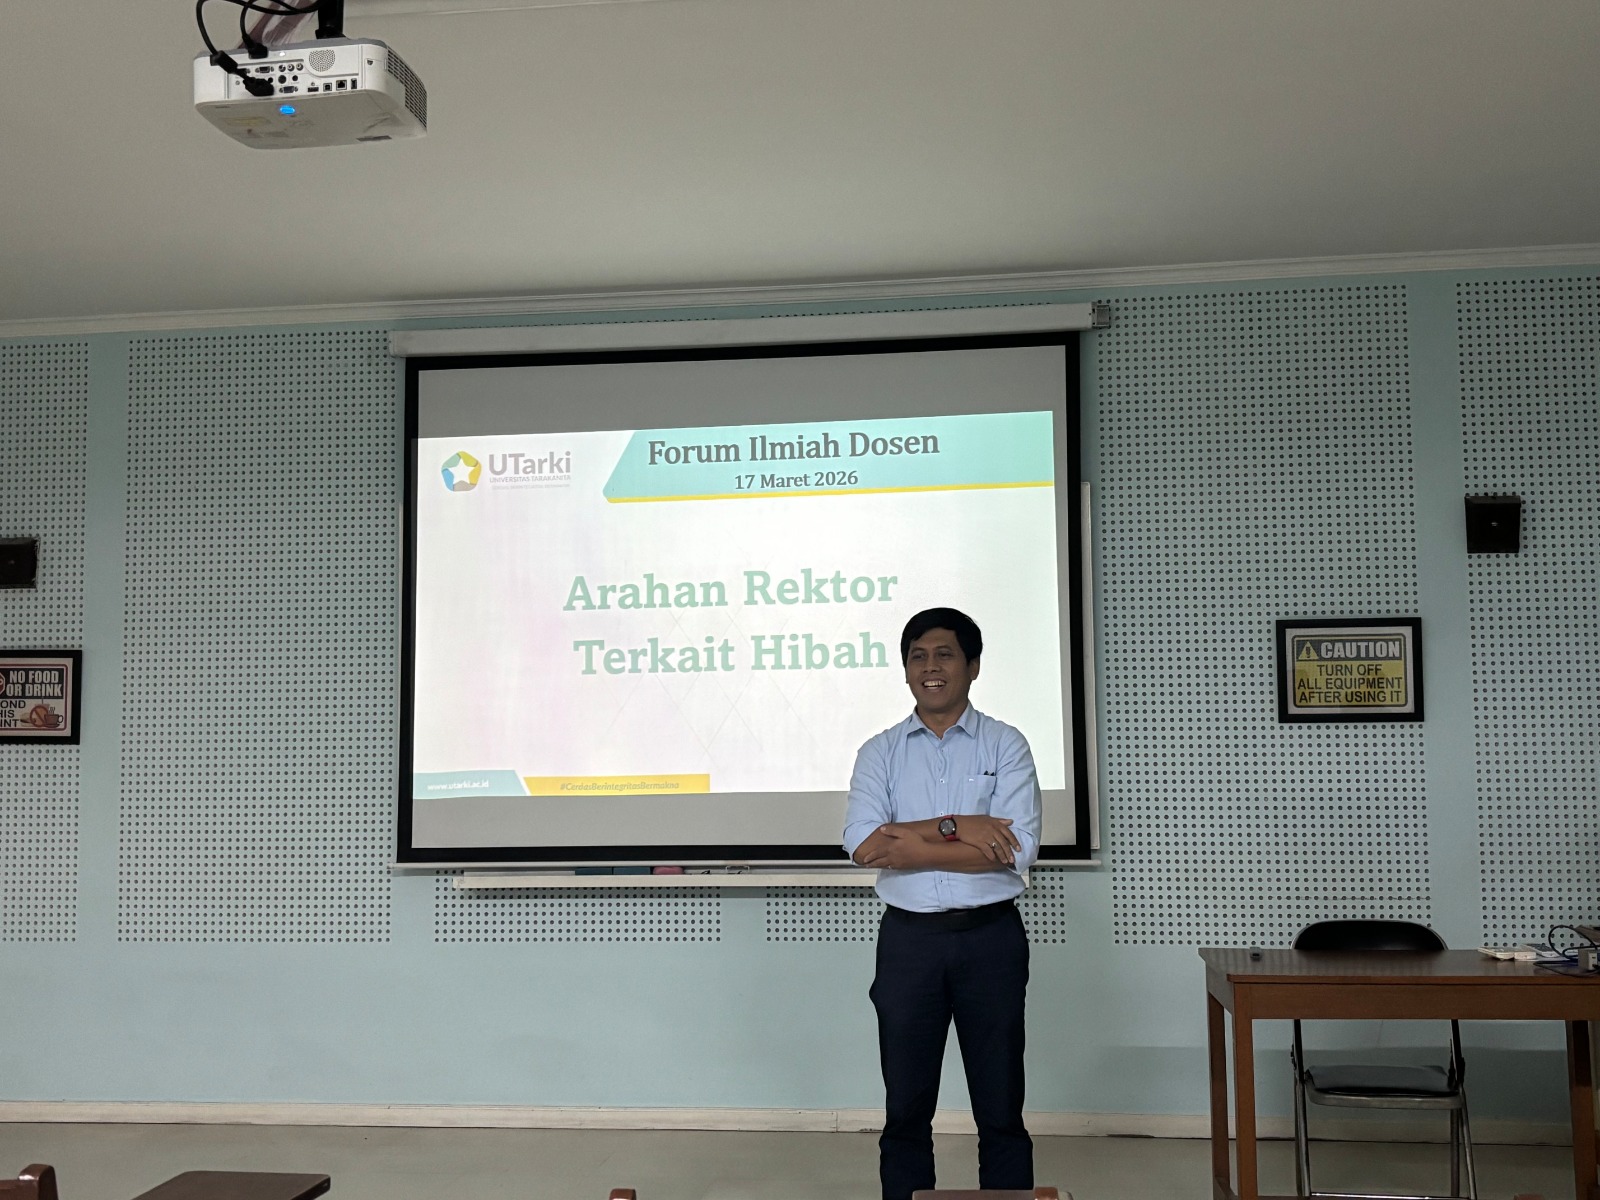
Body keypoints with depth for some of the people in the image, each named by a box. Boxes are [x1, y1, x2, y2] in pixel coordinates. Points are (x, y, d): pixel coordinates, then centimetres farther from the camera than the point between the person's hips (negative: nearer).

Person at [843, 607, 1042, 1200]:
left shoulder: (1005, 746, 0)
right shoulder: (881, 752, 6)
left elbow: (1016, 850, -13)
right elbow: (862, 843, -10)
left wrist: (911, 846, -15)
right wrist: (954, 827, -18)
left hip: (990, 938, -1)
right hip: (909, 939, 2)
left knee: (1000, 1107, 7)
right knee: (906, 1108, 9)